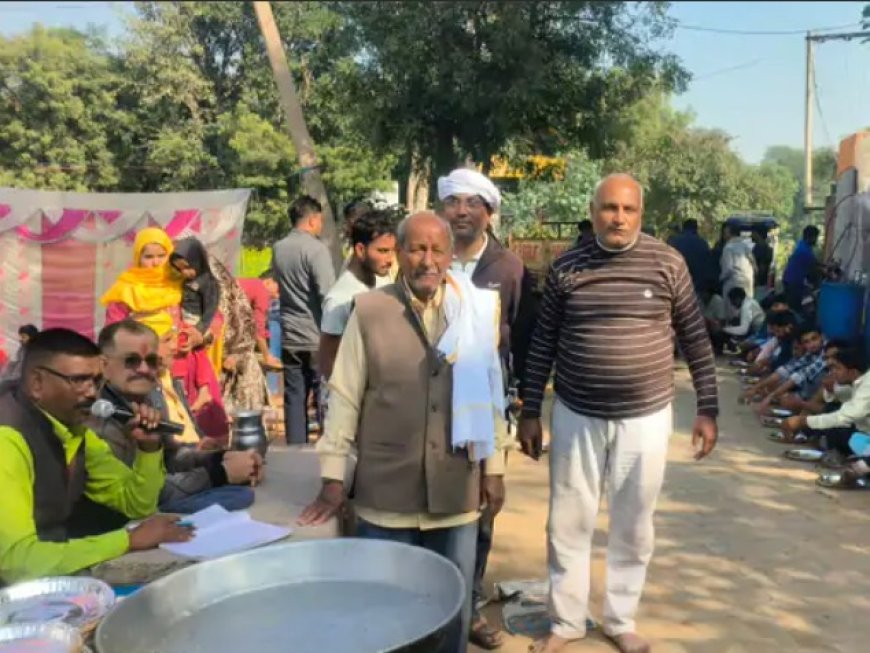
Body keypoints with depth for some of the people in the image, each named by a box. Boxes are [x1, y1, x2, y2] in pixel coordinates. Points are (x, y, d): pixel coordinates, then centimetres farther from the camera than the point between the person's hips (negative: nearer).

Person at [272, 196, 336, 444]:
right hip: (317, 337, -6)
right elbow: (328, 294, -18)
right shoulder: (316, 249, -13)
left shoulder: (278, 249, 8)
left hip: (289, 338, 6)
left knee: (294, 400, 9)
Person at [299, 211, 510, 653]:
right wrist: (333, 478, -3)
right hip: (386, 492, -2)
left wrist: (494, 467, 8)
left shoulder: (476, 311, 1)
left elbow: (490, 392, 7)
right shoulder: (369, 310, -6)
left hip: (456, 490, 2)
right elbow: (344, 396, -3)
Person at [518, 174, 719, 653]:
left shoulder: (667, 264, -5)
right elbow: (543, 344, 3)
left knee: (633, 528, 13)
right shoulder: (565, 268, -3)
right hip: (576, 417, 0)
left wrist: (707, 409, 2)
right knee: (567, 524, 9)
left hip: (646, 417, 0)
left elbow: (695, 338, 3)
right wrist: (530, 412, 3)